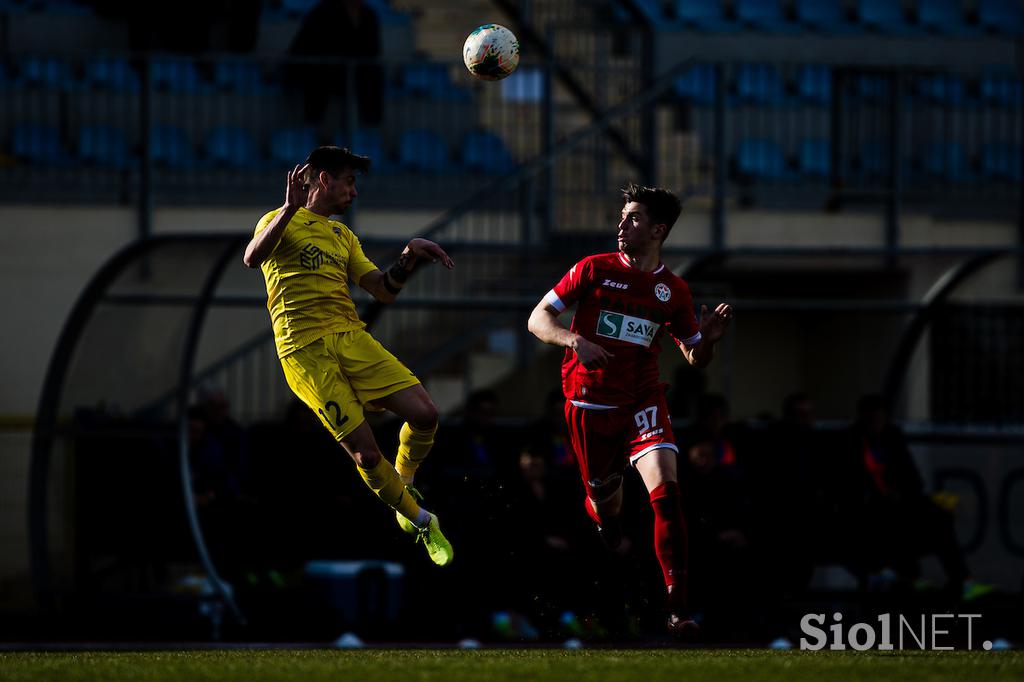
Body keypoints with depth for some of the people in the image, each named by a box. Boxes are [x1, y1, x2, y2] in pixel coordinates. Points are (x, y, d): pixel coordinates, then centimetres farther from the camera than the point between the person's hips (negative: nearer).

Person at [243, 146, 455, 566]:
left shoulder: (343, 236, 24)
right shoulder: (282, 222, 4)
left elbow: (383, 291, 21)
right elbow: (253, 257, -17)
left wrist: (410, 257, 4)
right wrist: (290, 208, -27)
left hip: (352, 338, 6)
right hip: (306, 352, -6)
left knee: (424, 413, -11)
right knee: (365, 452, -11)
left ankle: (403, 481, 18)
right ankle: (421, 522, 9)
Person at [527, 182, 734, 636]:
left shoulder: (673, 291, 4)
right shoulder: (594, 270, -2)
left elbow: (695, 359, 13)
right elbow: (538, 319, -2)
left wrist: (709, 340, -10)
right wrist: (574, 340, -21)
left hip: (643, 399, 0)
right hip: (590, 402, 0)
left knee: (665, 490, -20)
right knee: (604, 498, 9)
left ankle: (677, 606, -20)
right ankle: (603, 513, 52)